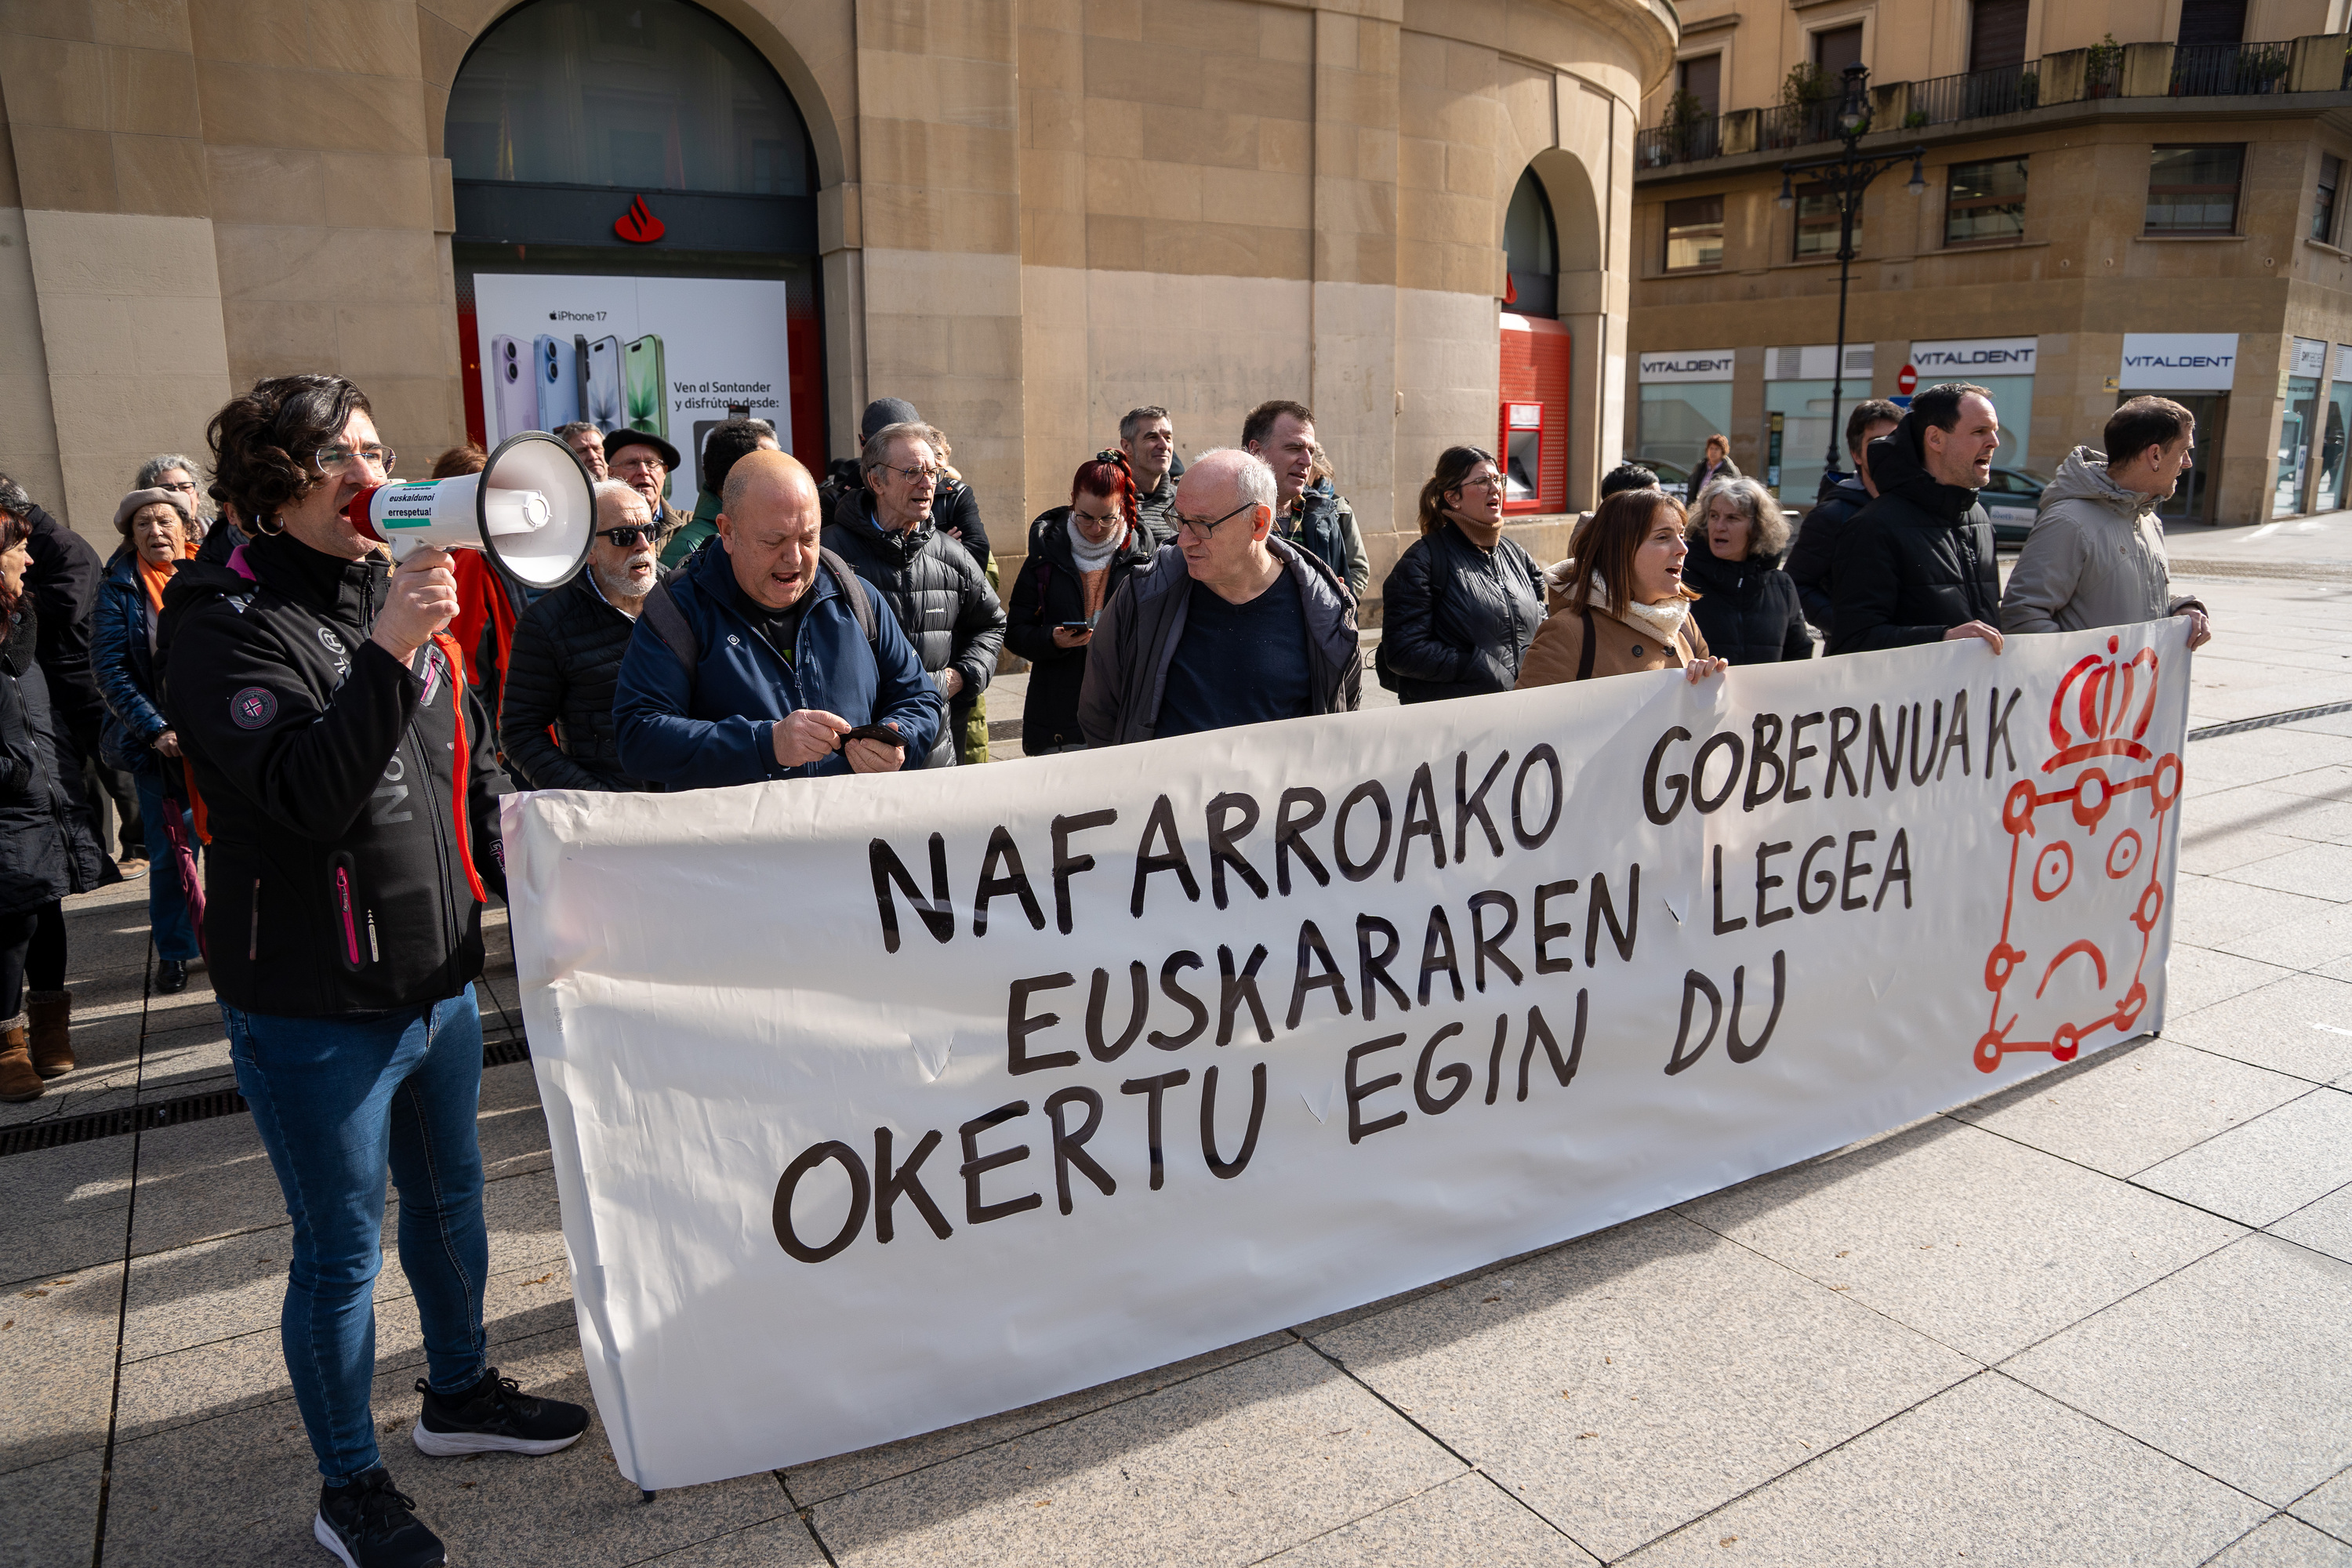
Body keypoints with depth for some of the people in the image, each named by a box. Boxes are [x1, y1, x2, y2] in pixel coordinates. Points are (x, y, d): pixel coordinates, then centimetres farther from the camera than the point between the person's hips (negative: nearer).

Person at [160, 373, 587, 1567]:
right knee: (341, 1253, 8)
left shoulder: (399, 595, 7)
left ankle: (459, 1393, 45)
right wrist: (388, 655, -33)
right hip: (315, 1010, -7)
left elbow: (468, 771, 15)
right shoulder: (227, 620, -14)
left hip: (440, 981, 7)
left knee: (450, 1199, 22)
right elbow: (307, 796, -27)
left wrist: (523, 895, 15)